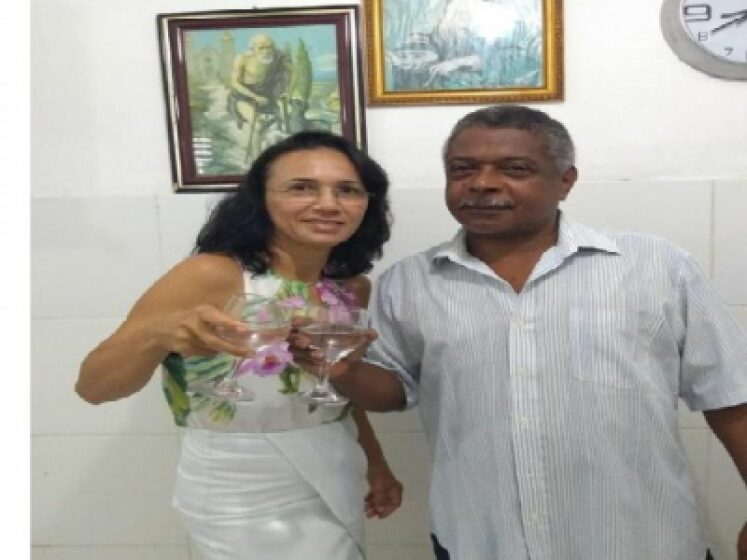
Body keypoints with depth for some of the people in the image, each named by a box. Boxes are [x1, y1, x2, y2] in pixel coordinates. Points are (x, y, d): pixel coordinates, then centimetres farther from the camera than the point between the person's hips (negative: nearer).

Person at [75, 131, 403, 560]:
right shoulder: (212, 275, -20)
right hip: (247, 504, -5)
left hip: (335, 486, 6)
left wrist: (377, 466, 15)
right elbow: (93, 388, -22)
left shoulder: (354, 288, -2)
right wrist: (157, 333, -40)